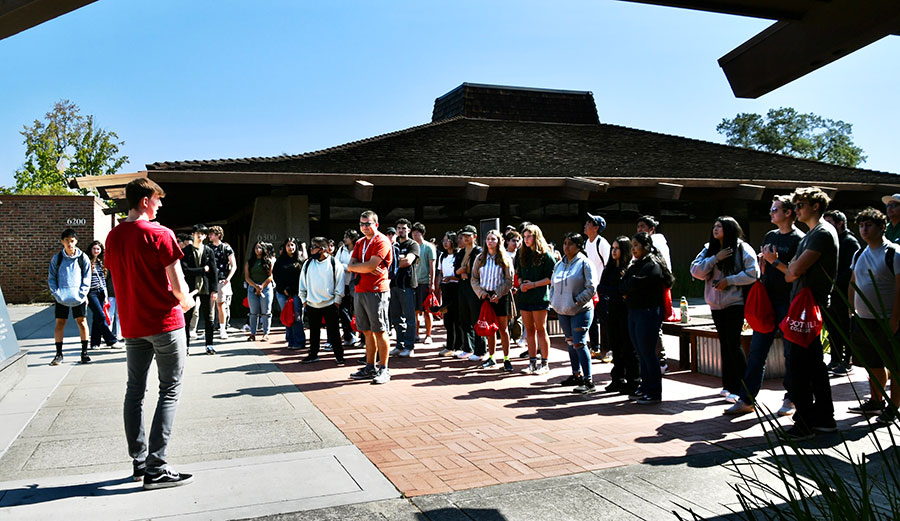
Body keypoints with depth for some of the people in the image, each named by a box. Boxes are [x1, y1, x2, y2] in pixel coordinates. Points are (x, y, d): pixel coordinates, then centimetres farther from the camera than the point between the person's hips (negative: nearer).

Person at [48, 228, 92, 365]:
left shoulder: (83, 257, 2)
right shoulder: (56, 258, 4)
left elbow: (87, 278, 4)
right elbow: (51, 278, 7)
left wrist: (82, 293, -8)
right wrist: (56, 293, -7)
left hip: (78, 297, -1)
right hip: (61, 297, 1)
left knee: (82, 321, -2)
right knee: (59, 322, 3)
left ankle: (84, 352, 6)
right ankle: (59, 354, 11)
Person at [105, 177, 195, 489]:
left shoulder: (113, 237, 7)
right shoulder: (160, 234, -14)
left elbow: (118, 278, 15)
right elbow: (178, 285, -15)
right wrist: (186, 302, 5)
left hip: (132, 325, 7)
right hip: (165, 323, -6)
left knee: (135, 391, 13)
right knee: (170, 391, 0)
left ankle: (139, 461, 20)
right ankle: (156, 468, -3)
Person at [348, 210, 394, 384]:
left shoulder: (382, 241, -7)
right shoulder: (359, 243, 18)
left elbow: (370, 266, -17)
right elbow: (350, 267, 8)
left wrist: (356, 266, 0)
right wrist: (367, 267, -9)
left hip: (376, 291, -7)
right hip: (359, 291, 7)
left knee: (379, 331, -4)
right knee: (367, 331, 11)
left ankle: (384, 370, 0)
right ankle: (370, 368, 18)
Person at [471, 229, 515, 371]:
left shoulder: (505, 259, 1)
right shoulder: (480, 258, 9)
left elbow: (509, 280, -2)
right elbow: (474, 279, 8)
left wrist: (498, 294, -13)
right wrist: (482, 293, -6)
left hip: (500, 296, -2)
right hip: (485, 296, 2)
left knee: (503, 329, 1)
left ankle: (506, 359, 5)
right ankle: (491, 358, 15)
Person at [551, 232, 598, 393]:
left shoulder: (584, 263, -9)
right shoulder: (560, 264, 11)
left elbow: (592, 287, -13)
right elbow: (553, 284, 19)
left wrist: (577, 301, -16)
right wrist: (554, 301, 5)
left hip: (580, 311, -7)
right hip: (562, 311, 7)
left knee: (579, 344, -11)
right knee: (570, 343, 15)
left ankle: (588, 381, -6)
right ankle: (577, 375, 28)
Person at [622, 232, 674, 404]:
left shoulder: (652, 266, -12)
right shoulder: (636, 264, 16)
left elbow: (635, 284, -22)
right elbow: (624, 287, 10)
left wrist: (628, 280, -2)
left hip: (648, 312, -9)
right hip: (633, 312, 9)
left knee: (648, 353, -5)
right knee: (641, 353, 14)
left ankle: (654, 393, 3)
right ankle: (645, 388, 23)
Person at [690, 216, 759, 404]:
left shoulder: (742, 248, -5)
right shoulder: (709, 250, 10)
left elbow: (753, 273, -12)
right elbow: (696, 271, -2)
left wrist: (729, 280, -15)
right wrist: (716, 258, -12)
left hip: (735, 303, -6)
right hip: (716, 304, 6)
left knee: (733, 343, -9)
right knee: (724, 343, 12)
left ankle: (741, 388, -1)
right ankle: (729, 385, 21)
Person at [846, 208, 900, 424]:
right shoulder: (859, 254, 11)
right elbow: (853, 284, 19)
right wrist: (852, 311, 13)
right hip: (863, 321, 7)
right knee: (874, 366, 17)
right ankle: (876, 402, 29)